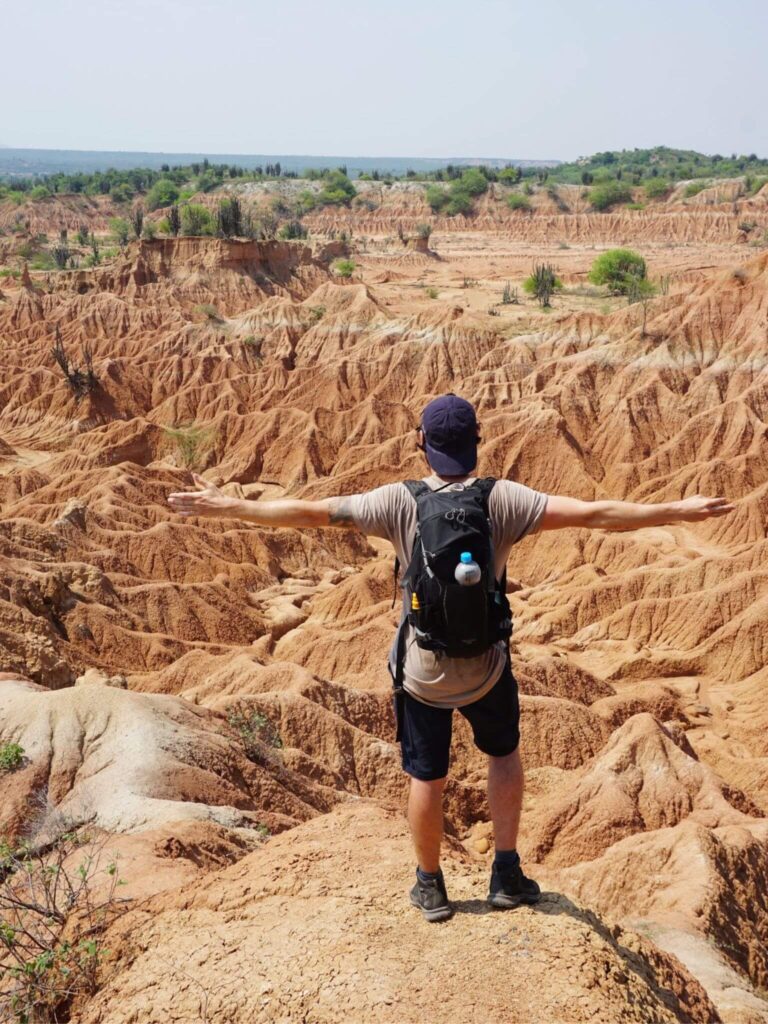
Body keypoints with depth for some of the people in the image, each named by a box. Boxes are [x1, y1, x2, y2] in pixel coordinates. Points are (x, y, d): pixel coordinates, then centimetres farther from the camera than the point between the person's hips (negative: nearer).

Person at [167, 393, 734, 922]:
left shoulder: (399, 502, -16)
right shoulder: (502, 499, -17)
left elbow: (309, 512, -15)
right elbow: (592, 514, -19)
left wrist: (228, 507, -6)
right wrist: (680, 511, -12)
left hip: (421, 672, 0)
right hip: (487, 669, 0)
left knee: (427, 776, 17)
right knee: (504, 753, 26)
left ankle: (431, 887, 34)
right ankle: (507, 874, 30)